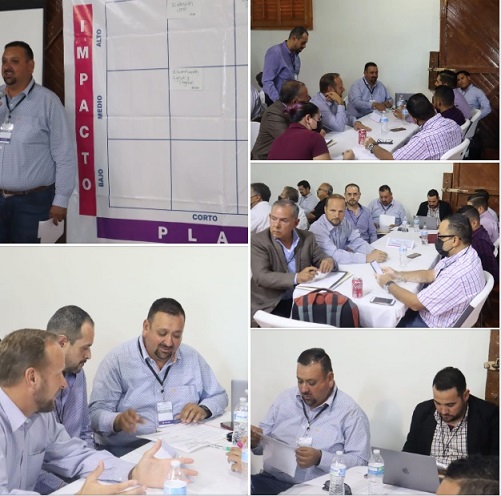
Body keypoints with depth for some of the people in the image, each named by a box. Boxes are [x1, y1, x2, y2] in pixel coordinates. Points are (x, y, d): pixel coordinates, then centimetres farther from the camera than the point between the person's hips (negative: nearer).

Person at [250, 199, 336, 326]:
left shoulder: (307, 238, 3)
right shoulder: (258, 241, -10)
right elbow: (261, 277, -20)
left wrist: (329, 262, -16)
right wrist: (296, 278, -33)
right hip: (269, 304, -4)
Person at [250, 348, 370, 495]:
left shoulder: (351, 412, -1)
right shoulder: (286, 398, 15)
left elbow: (360, 462, -5)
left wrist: (320, 458, -18)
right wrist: (256, 441, -4)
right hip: (270, 480, 4)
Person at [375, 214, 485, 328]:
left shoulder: (458, 275, -37)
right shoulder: (466, 254, -8)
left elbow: (416, 303, -28)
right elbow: (430, 275, 8)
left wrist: (388, 284, -13)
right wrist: (397, 275, 0)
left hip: (434, 326, -8)